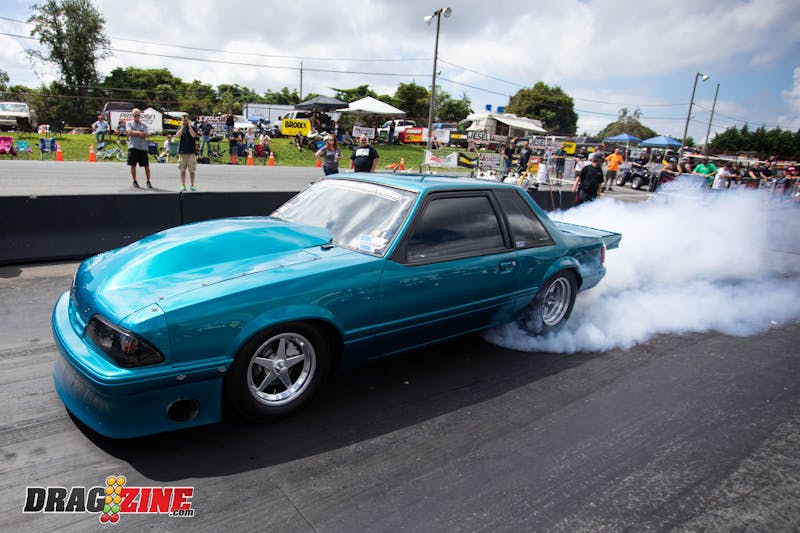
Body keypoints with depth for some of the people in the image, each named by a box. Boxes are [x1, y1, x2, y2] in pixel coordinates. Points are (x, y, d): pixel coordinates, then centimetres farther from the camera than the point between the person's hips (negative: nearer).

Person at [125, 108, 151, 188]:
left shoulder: (144, 125, 10)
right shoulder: (129, 123, 10)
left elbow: (145, 135, -5)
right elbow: (129, 132, -7)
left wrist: (133, 133, -5)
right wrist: (139, 132, -6)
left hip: (143, 147, 0)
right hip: (133, 147, 0)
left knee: (146, 166, 0)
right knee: (133, 165, 3)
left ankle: (148, 182, 10)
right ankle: (134, 181, 14)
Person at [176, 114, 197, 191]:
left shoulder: (192, 128, 5)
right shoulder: (180, 128, 11)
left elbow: (193, 135, -14)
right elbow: (178, 136, -8)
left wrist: (189, 126, -10)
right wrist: (182, 127, -6)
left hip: (191, 152, -2)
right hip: (182, 152, 2)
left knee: (192, 170, -1)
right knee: (182, 170, 4)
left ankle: (192, 185, 7)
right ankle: (183, 185, 10)